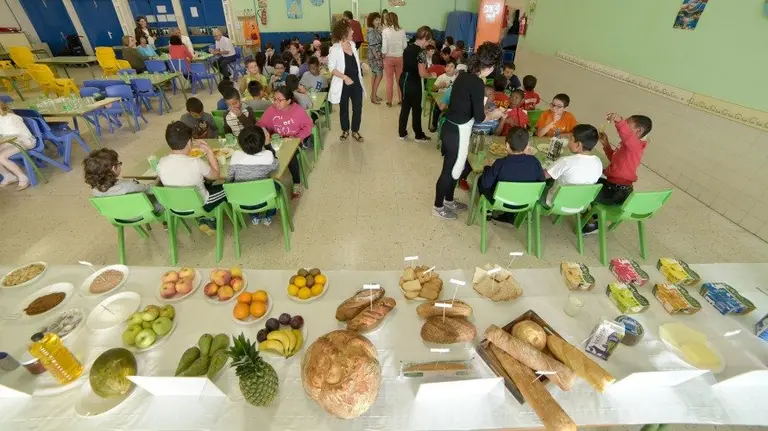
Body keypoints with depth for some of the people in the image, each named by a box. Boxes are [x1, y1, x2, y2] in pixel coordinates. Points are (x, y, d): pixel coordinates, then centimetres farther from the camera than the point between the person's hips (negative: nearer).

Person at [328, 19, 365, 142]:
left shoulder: (352, 44, 5)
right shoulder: (335, 49, -15)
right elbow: (331, 68, -16)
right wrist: (345, 77, -24)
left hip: (356, 82, 5)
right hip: (343, 84, -5)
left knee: (358, 108, 6)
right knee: (343, 109, 11)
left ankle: (355, 131, 24)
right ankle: (345, 130, 30)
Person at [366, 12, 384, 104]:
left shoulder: (377, 30, 11)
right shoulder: (371, 31, -15)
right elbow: (372, 46, -20)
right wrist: (378, 58, -22)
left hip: (378, 55, 9)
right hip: (374, 56, -9)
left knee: (375, 75, 12)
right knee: (379, 75, -9)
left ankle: (373, 95, 19)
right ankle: (373, 96, -4)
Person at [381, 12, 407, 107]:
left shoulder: (385, 31, -11)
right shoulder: (402, 31, -4)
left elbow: (384, 46, -13)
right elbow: (405, 45, 0)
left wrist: (383, 55, 2)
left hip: (389, 58, -2)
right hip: (400, 57, 2)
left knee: (389, 81, 8)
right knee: (400, 80, 14)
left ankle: (389, 101, 14)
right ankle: (401, 100, 21)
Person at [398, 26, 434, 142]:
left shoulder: (408, 48, 7)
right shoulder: (421, 52, -17)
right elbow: (422, 74, -20)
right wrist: (431, 75, 0)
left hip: (403, 80, 8)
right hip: (413, 83, -8)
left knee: (405, 107, 15)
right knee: (416, 109, 5)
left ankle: (402, 133, 21)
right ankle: (419, 135, 18)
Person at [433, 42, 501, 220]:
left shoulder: (463, 75, 6)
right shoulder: (477, 83, -20)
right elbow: (479, 117, -17)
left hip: (450, 127, 9)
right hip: (458, 132, -9)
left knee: (455, 166, 22)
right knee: (450, 170, 6)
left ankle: (449, 200, 39)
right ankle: (438, 207, 23)